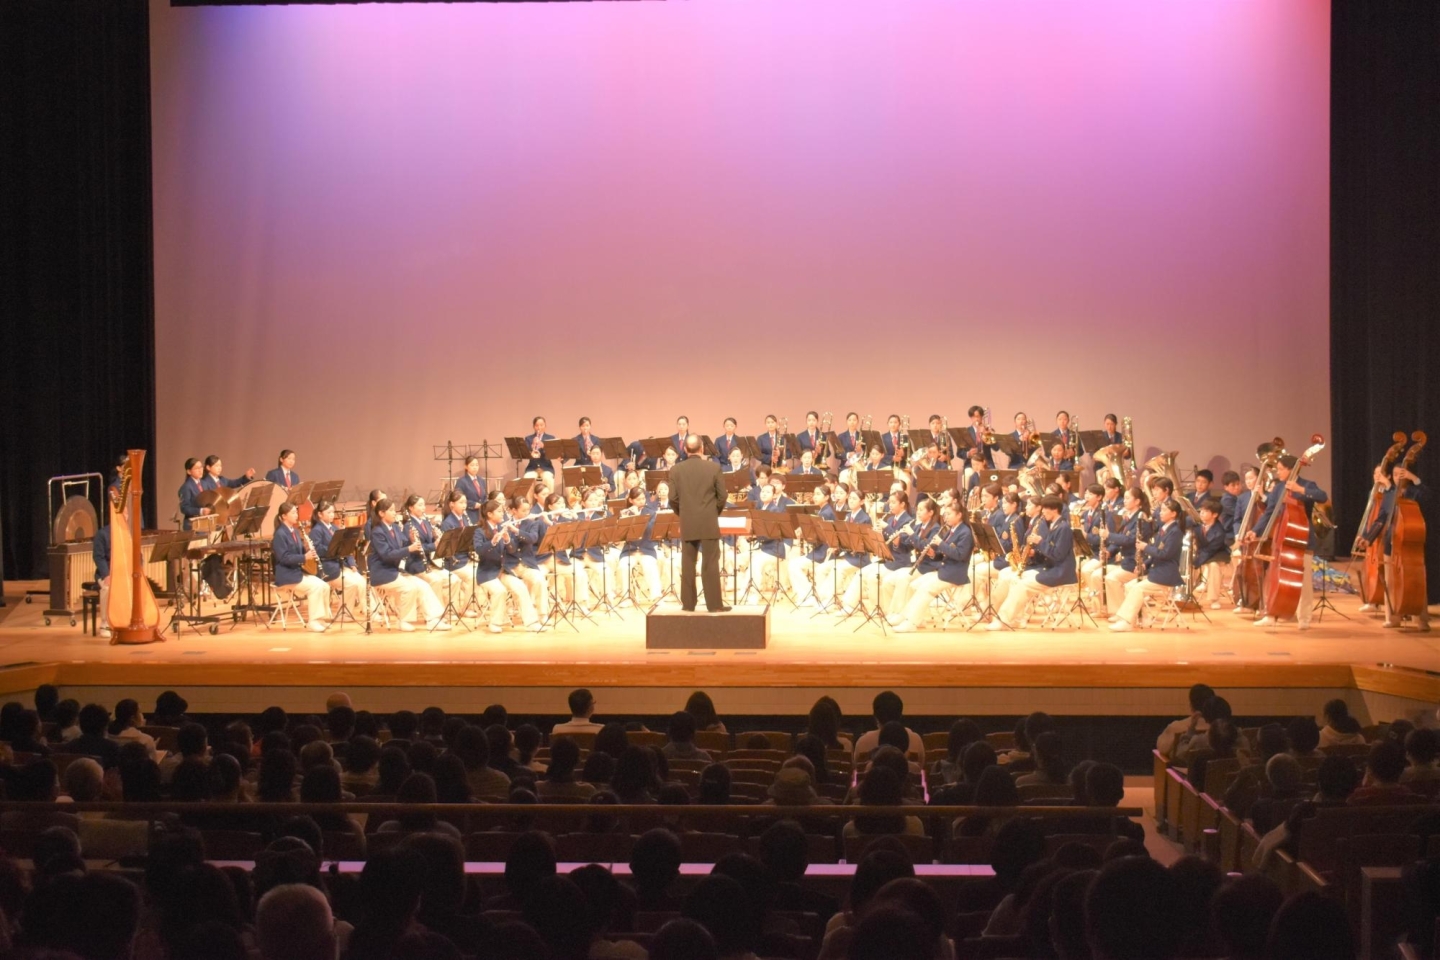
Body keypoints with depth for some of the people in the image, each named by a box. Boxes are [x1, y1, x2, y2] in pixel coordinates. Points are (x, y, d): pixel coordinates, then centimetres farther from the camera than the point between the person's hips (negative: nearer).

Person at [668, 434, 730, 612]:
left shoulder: (676, 470, -1)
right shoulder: (713, 467, -5)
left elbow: (673, 499, -1)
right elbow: (722, 496, -1)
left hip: (687, 524, 2)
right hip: (709, 523, -2)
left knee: (688, 564, 7)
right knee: (710, 564, -1)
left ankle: (688, 603, 9)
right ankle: (714, 604, -2)